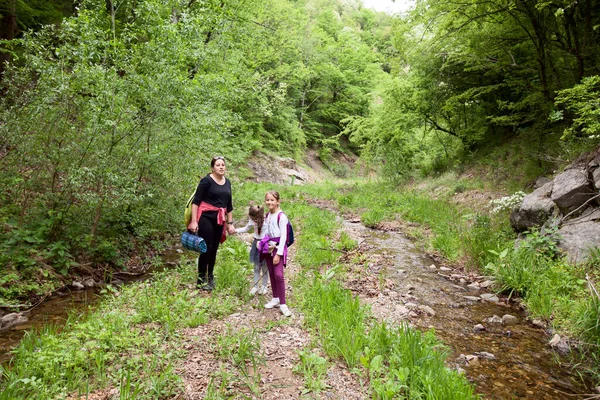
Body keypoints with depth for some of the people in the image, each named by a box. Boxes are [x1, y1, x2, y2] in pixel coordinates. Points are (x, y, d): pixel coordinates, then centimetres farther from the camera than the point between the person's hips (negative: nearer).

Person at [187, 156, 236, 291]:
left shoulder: (227, 182, 11)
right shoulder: (206, 180, -9)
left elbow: (229, 205, 17)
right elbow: (196, 201, -11)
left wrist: (230, 223, 16)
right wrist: (194, 221, -17)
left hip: (219, 220, 6)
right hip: (206, 218, -6)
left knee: (214, 249, 12)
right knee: (206, 248, -4)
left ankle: (210, 277, 26)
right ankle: (201, 281, 8)